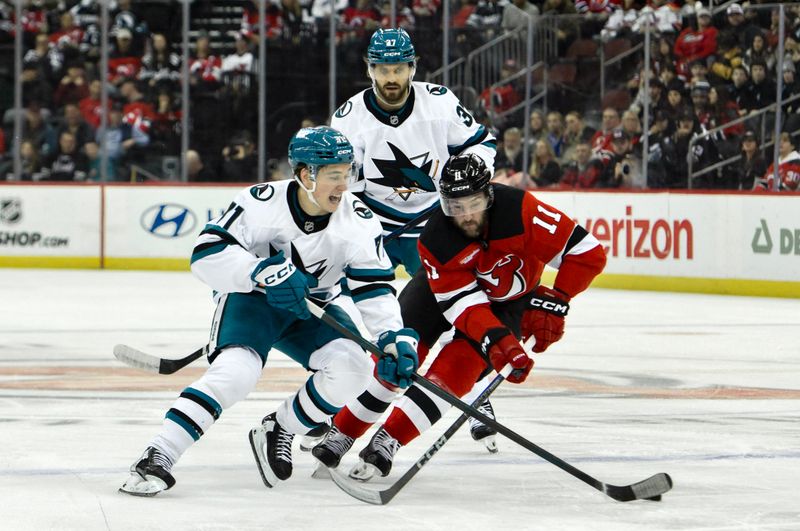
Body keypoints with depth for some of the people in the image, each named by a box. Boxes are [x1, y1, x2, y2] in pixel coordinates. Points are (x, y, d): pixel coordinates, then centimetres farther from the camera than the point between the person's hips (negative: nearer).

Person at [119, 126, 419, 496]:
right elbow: (207, 254, -26)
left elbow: (375, 287, -15)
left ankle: (278, 433, 1)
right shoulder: (261, 202, -24)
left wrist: (395, 338, -31)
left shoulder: (357, 220, -15)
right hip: (250, 299, -4)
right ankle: (157, 458, -29)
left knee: (353, 366, -21)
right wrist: (263, 272, -39)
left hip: (310, 310, 4)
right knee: (237, 371, -30)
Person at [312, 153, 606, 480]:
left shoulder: (519, 210, -34)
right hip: (447, 284, 1)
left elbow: (587, 252, -28)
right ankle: (341, 434, 4)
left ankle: (387, 441, -18)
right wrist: (498, 342, -47)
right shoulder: (434, 241, -29)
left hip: (507, 298, -1)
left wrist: (552, 303, -30)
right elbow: (465, 305, -32)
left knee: (460, 363, -20)